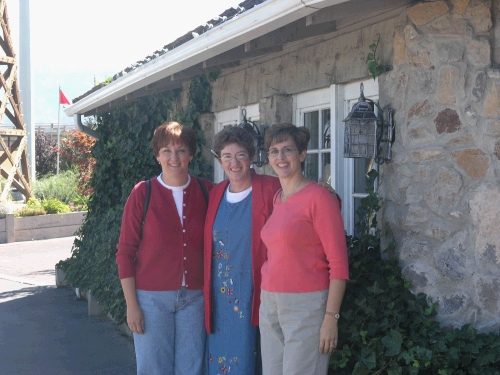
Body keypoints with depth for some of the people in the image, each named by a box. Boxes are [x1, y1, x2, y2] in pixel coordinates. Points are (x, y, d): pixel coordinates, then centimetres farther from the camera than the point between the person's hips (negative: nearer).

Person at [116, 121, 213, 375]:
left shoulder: (206, 191, 1)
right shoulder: (142, 193, -6)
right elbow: (125, 251, -3)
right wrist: (131, 304, -6)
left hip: (195, 297, 2)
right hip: (152, 297, -2)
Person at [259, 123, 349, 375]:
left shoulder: (318, 197, -10)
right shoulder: (274, 200, 10)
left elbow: (338, 263, -13)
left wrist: (331, 317, -16)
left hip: (306, 306, -7)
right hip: (270, 306, 7)